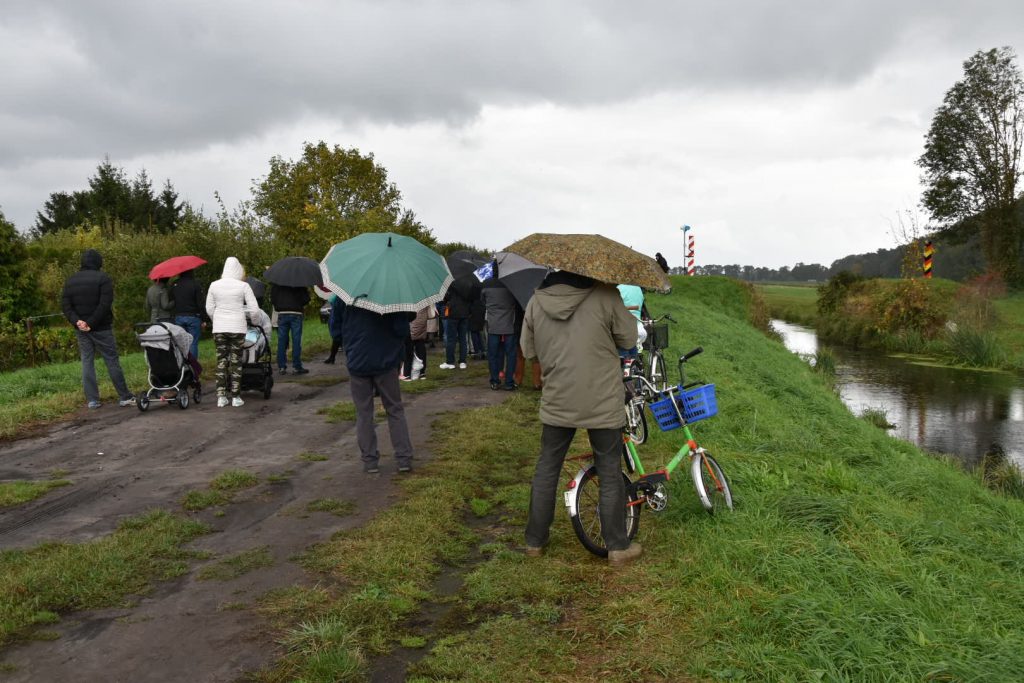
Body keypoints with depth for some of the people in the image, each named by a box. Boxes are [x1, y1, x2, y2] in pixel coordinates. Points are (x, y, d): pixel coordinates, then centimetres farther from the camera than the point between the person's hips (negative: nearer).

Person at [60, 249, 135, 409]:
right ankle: (125, 397, 3)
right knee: (112, 361, 0)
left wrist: (76, 321, -8)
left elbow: (65, 305, 2)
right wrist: (92, 323, -15)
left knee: (87, 362, 7)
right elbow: (105, 304, -18)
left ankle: (92, 400, 5)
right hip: (101, 328, -4)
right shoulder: (103, 278, -7)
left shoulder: (70, 281, 10)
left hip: (81, 329, 4)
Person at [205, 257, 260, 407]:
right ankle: (235, 397, 8)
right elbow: (254, 309, -5)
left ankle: (221, 397, 9)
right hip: (237, 327, -2)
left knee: (221, 360, 8)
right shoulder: (243, 286, -6)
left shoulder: (214, 285, 2)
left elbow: (209, 309, 8)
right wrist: (253, 322, 14)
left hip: (219, 327, 2)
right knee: (236, 361, 5)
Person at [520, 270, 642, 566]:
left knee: (546, 470, 16)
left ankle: (535, 540, 26)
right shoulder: (605, 295, -14)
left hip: (557, 403, 3)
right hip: (603, 403, -3)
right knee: (609, 474, 10)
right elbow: (629, 339, -6)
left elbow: (527, 349, 6)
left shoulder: (536, 302, -3)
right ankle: (618, 547, 19)